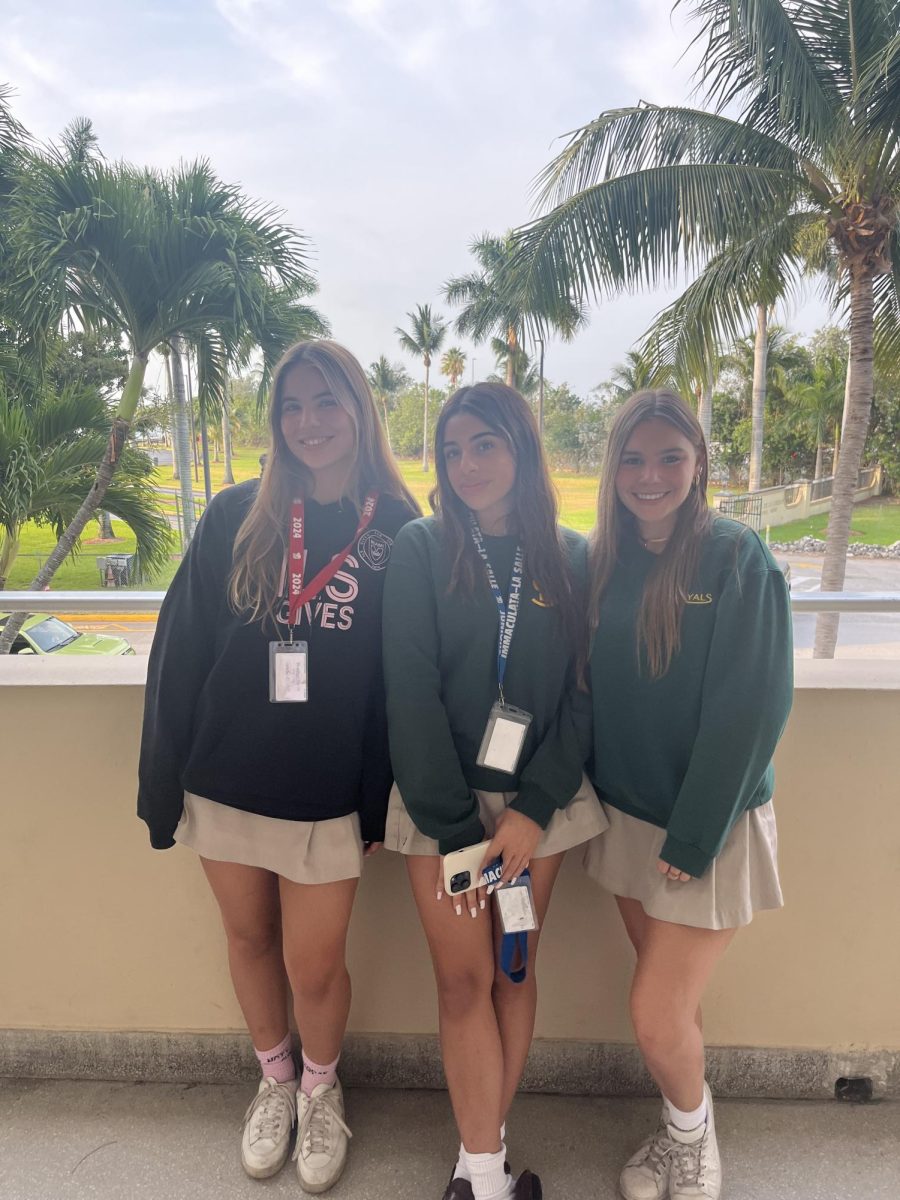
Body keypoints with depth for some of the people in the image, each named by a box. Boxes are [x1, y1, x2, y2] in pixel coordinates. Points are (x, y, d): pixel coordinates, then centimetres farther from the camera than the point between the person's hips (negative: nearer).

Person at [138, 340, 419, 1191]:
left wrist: (380, 798, -5)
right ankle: (275, 1081, 46)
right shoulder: (236, 517, -2)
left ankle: (321, 1090, 40)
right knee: (249, 939, 18)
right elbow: (179, 647, -1)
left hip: (328, 794, -2)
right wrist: (162, 780, -1)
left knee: (313, 968, 7)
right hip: (224, 782, 2)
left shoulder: (397, 530, -4)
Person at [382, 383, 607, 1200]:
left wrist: (533, 808, -11)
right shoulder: (422, 549, -4)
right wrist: (453, 824, -11)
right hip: (442, 798, -2)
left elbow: (583, 695, -1)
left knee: (514, 971, 10)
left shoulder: (570, 557, 2)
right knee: (465, 979, 3)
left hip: (538, 797, 2)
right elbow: (411, 692, -9)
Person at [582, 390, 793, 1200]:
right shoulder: (604, 562, 1)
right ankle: (682, 1130, 43)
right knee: (669, 1001, 17)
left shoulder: (739, 558, -14)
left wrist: (694, 838, -16)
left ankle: (692, 1131, 33)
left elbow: (752, 708, -17)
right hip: (627, 817, 5)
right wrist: (601, 803, 0)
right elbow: (591, 694, 6)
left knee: (658, 1018, 0)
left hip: (708, 827, -4)